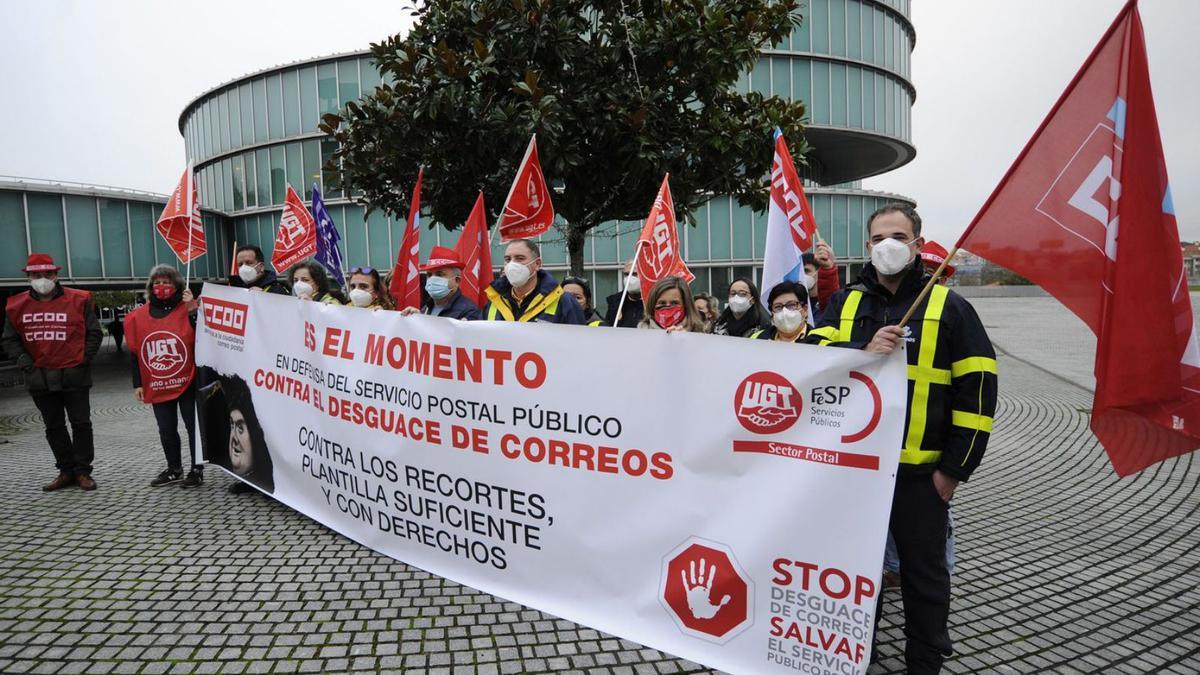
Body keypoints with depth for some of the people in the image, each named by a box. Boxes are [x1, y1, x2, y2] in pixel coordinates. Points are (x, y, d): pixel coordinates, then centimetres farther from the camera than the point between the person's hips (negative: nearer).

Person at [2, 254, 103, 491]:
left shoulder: (78, 300, -5)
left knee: (81, 424, 1)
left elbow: (94, 334, 0)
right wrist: (24, 362, -5)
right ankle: (67, 471, 22)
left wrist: (83, 360, -8)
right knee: (54, 427, 11)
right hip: (39, 378, 4)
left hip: (74, 376, -3)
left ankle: (83, 471, 12)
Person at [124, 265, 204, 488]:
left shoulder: (188, 310, -5)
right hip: (157, 386, 4)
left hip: (187, 383, -4)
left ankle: (197, 469, 14)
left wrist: (193, 311, -24)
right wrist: (137, 384, 8)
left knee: (193, 426, 3)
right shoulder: (138, 316, 7)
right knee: (166, 430, 13)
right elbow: (134, 352, 10)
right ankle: (174, 469, 28)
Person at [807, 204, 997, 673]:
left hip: (920, 470, -2)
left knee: (923, 572, 13)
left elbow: (977, 389, -4)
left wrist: (955, 467, -7)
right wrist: (863, 351, -27)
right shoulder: (845, 303, 6)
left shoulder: (949, 307, -1)